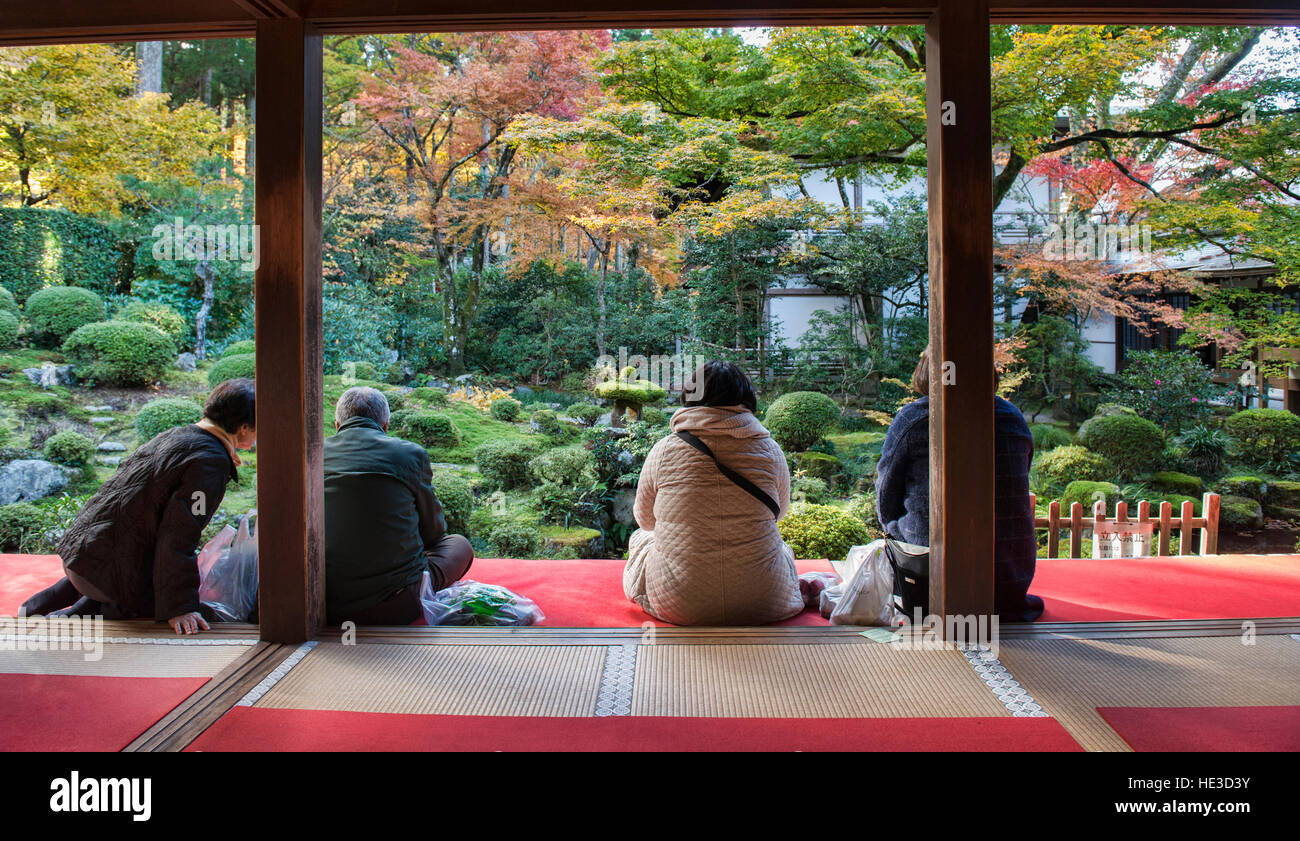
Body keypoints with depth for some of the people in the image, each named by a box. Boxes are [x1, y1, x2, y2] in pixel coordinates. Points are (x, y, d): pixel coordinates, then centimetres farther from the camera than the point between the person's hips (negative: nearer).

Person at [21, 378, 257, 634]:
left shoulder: (171, 436, 9)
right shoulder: (211, 462, -18)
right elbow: (177, 538, -22)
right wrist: (178, 608, -18)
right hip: (112, 569, -9)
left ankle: (37, 606, 28)